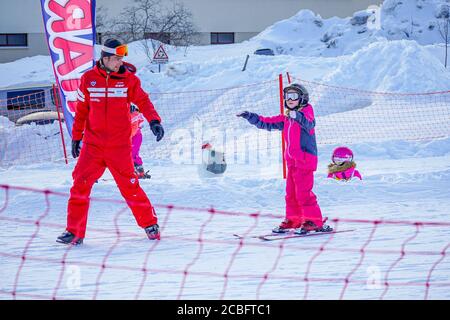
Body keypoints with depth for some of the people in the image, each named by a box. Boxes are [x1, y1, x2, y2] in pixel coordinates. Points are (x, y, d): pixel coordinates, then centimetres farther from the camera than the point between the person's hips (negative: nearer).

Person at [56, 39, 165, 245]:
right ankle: (74, 232, 3)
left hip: (119, 146, -2)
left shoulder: (128, 79, -1)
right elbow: (81, 110, 12)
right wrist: (76, 137, 15)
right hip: (93, 144, 2)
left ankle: (150, 224, 16)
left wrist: (154, 121, -20)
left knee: (129, 186, -1)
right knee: (80, 185, -4)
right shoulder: (88, 79, 3)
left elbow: (143, 101, -2)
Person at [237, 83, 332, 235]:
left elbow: (308, 124, -30)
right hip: (292, 160, 9)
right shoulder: (286, 118, 16)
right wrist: (250, 116, 16)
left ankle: (314, 221, -8)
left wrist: (298, 116, -48)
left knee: (303, 192, -11)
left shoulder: (306, 113, -7)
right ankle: (293, 219, 21)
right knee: (291, 192, 12)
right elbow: (267, 123, 21)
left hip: (305, 158, -9)